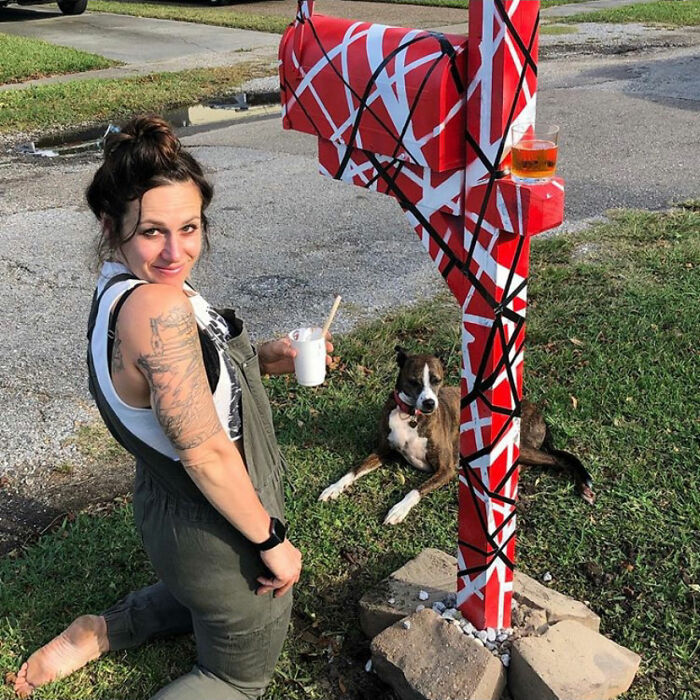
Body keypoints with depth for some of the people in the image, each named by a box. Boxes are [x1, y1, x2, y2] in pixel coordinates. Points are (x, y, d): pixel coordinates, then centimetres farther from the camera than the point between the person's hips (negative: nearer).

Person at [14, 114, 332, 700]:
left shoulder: (119, 289, -6)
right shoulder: (158, 306, -34)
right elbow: (205, 453, -30)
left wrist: (262, 359, -4)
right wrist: (272, 539, -17)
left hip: (167, 510, 9)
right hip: (216, 534, -8)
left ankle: (102, 633, 32)